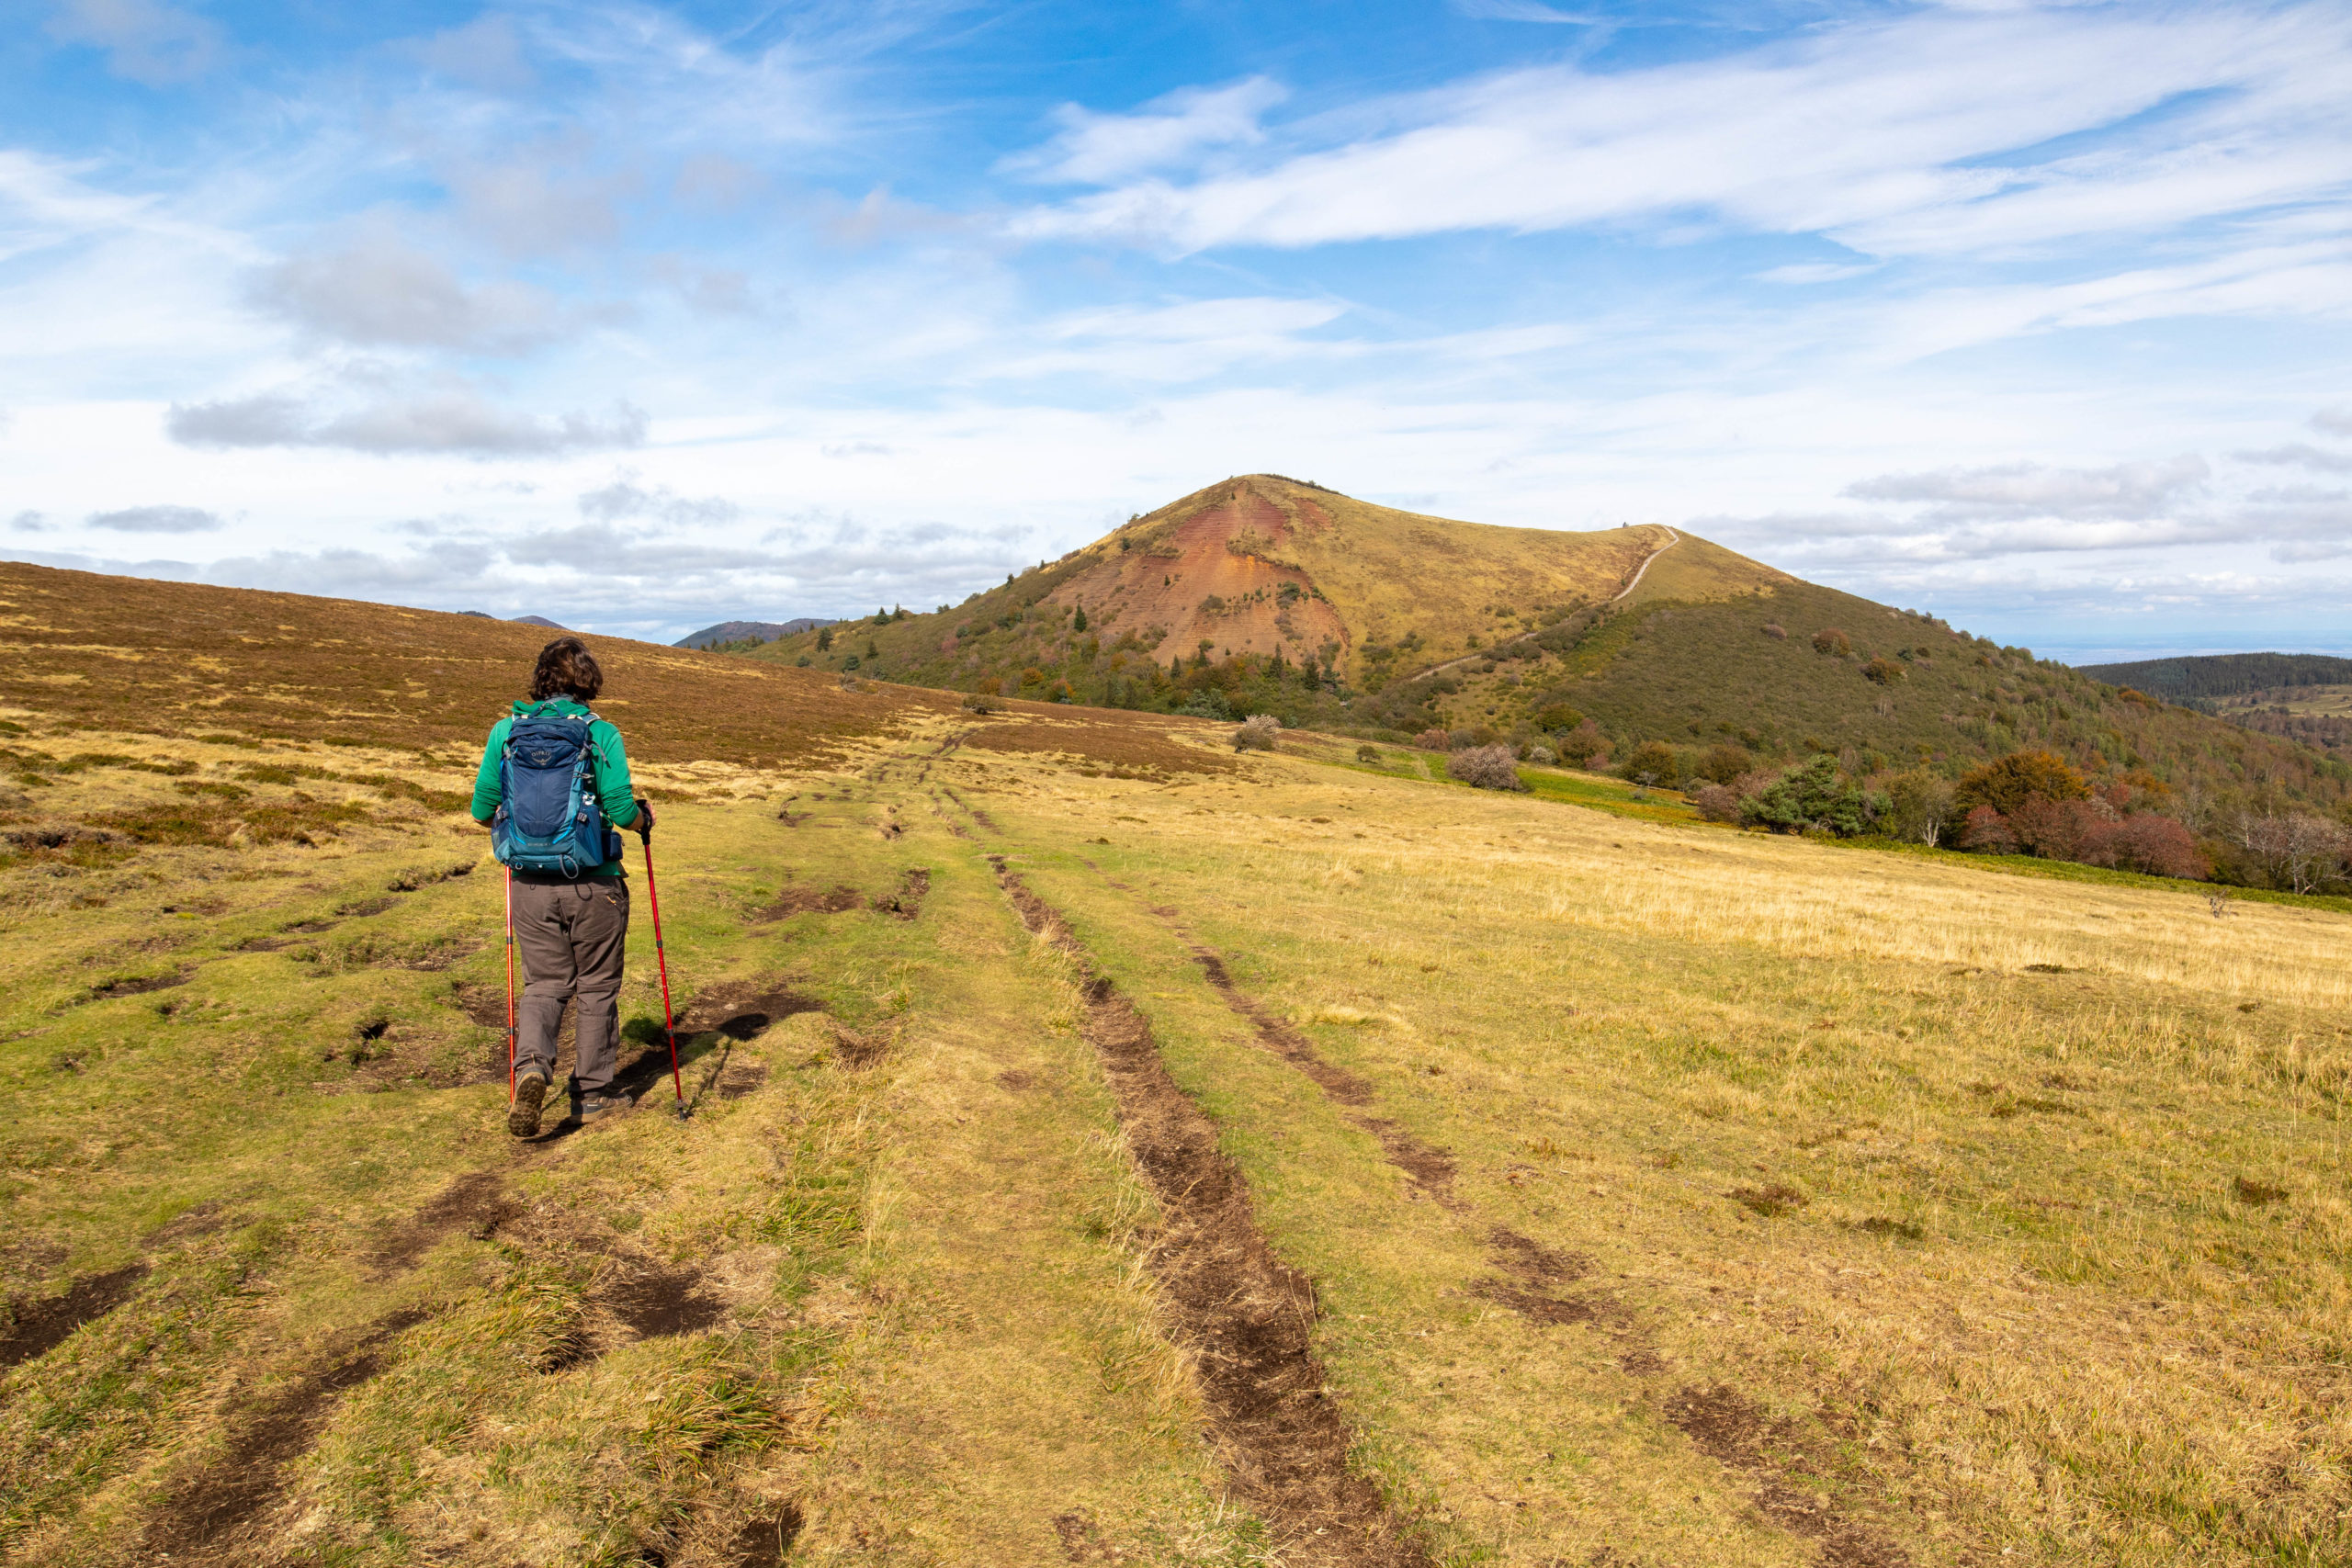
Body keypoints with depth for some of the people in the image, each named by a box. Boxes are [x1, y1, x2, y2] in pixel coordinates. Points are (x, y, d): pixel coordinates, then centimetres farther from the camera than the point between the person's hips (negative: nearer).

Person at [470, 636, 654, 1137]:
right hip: (593, 884, -2)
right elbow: (622, 810, -15)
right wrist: (644, 816, 7)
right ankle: (592, 1093, 22)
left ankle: (531, 1066, -10)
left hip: (530, 884, 3)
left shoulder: (506, 730, 0)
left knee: (544, 983, 15)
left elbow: (482, 811, 3)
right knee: (597, 987, 13)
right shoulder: (600, 734, -9)